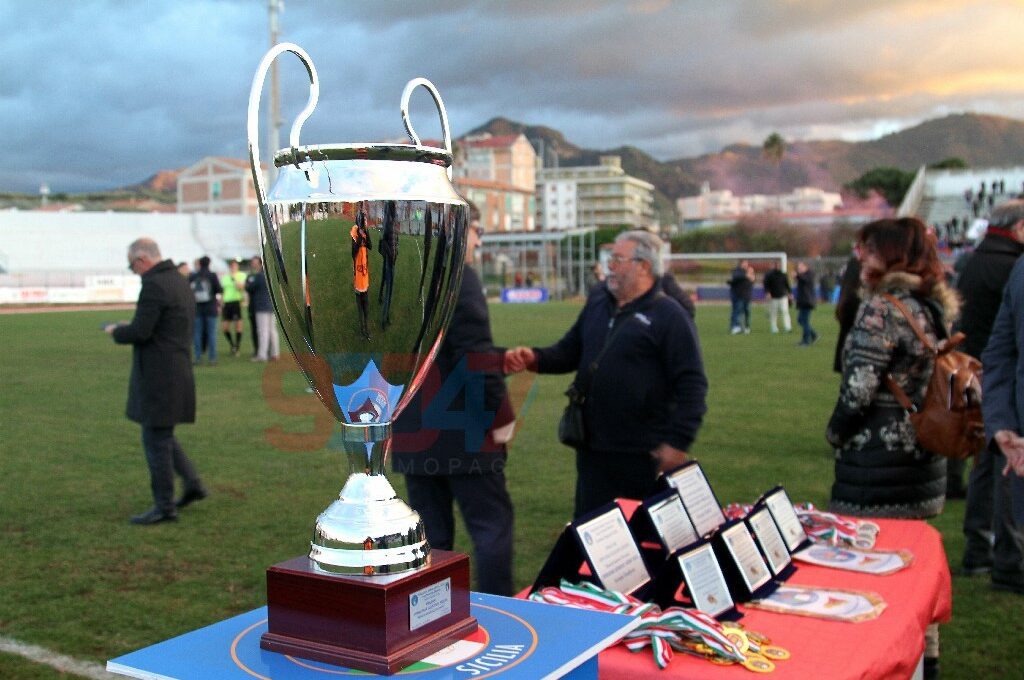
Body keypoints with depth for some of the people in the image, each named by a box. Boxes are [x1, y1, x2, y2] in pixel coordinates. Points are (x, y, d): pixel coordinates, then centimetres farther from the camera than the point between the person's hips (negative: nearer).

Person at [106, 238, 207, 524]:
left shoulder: (154, 285, -17)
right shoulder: (181, 282, 13)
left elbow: (139, 333, -22)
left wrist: (116, 331, -2)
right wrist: (132, 327, 15)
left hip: (158, 375, -10)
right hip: (177, 369, 10)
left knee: (156, 439, 0)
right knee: (160, 434, 21)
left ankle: (164, 506, 8)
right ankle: (192, 483, 18)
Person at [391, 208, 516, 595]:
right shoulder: (457, 276, -13)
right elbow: (476, 356, -18)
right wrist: (501, 416, -10)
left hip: (412, 434, 7)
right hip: (462, 433, -7)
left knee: (430, 534, 13)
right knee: (492, 527, 2)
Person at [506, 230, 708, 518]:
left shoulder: (668, 315, -10)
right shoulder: (598, 302, 10)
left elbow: (691, 385, -12)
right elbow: (570, 351, 16)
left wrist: (678, 442, -16)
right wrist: (535, 359, -4)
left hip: (643, 454, -6)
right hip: (592, 447, 6)